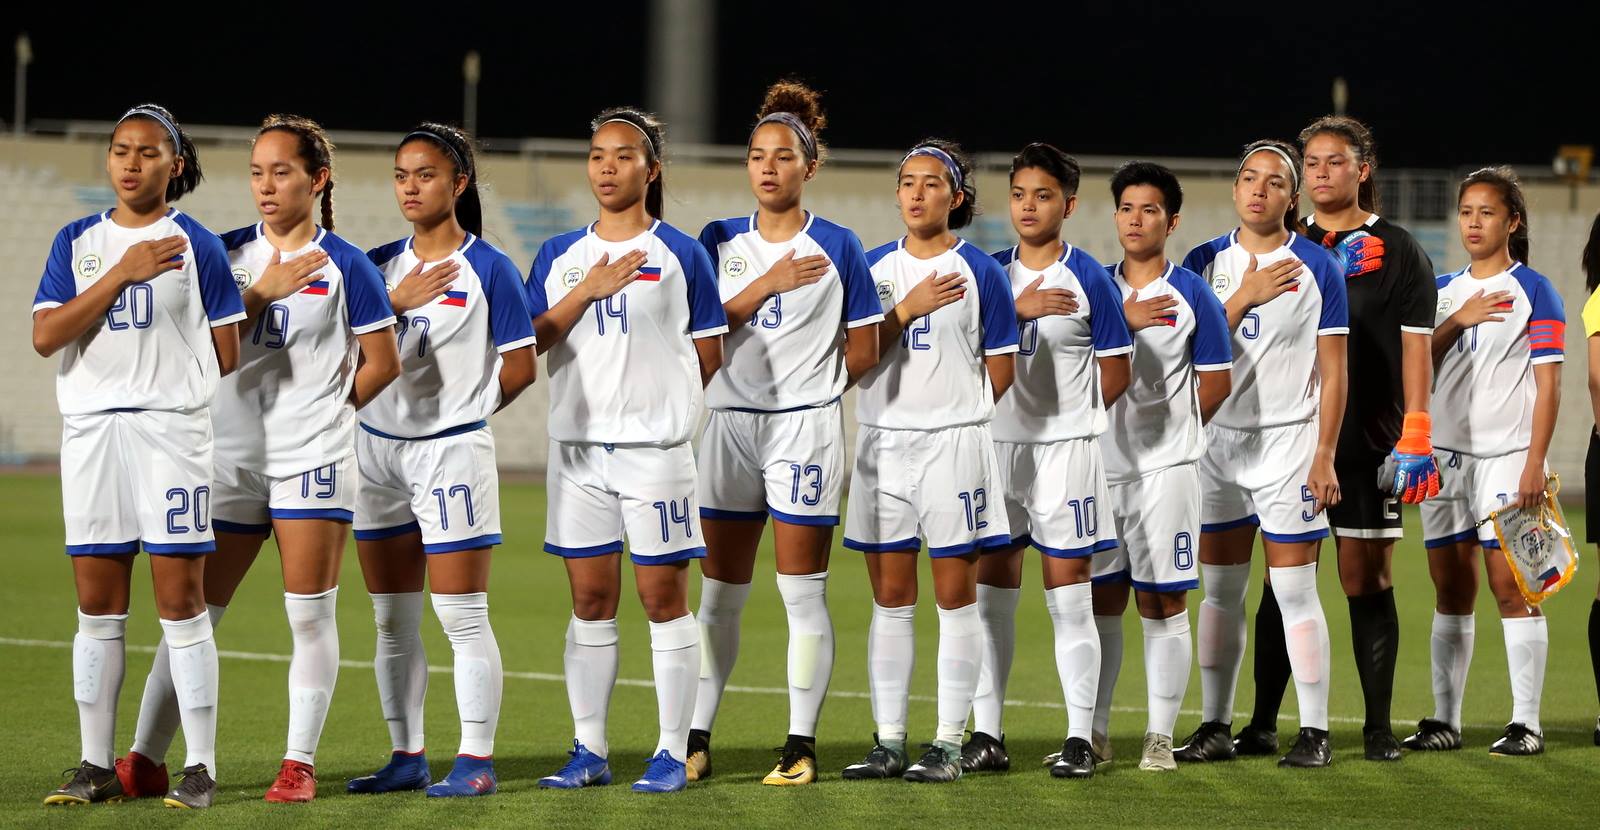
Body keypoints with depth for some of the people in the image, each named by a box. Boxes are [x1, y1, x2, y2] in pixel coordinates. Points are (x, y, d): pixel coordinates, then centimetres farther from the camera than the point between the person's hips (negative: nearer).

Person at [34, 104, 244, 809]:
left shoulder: (196, 246, 2)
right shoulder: (78, 242, 10)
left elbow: (227, 358, 4)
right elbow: (47, 336, -5)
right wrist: (121, 274, -10)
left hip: (173, 428, -3)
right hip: (90, 430, 3)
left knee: (181, 599, -4)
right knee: (98, 606, 6)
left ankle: (200, 768, -1)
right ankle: (96, 766, 11)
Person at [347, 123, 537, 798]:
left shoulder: (488, 269, -5)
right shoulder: (379, 266, 9)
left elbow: (520, 367, -3)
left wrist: (462, 407, 6)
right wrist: (396, 302, -13)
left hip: (452, 451, -6)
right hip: (377, 448, 6)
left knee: (462, 617, -5)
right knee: (391, 621, 9)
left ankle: (476, 761, -1)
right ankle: (407, 756, 16)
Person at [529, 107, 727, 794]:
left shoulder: (681, 255, 1)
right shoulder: (559, 256, 11)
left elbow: (709, 355, 4)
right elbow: (532, 337, -1)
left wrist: (654, 395, 3)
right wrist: (589, 289, -12)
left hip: (655, 447, -3)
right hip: (578, 446, 3)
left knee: (663, 598, -1)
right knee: (590, 600, 6)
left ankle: (672, 753, 3)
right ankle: (589, 750, 12)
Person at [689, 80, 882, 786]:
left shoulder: (837, 247, 0)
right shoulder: (721, 242, 7)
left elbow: (863, 350, 3)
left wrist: (806, 395, 7)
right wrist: (766, 285, -14)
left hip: (806, 429, -3)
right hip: (729, 427, 3)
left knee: (803, 594, -1)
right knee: (718, 594, 5)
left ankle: (802, 746, 3)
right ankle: (696, 741, 9)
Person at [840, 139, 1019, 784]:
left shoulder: (980, 272, -1)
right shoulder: (873, 267, 9)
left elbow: (1001, 370, 2)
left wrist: (953, 413, 6)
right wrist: (908, 309, -11)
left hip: (955, 444, -3)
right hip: (881, 444, 4)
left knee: (955, 596, -1)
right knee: (890, 598, 6)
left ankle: (949, 744, 2)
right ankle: (889, 742, 10)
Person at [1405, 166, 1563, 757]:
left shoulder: (1533, 292, -1)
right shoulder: (1442, 292, 14)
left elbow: (1548, 384, -5)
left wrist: (1535, 462, -13)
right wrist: (1458, 321, -9)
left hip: (1506, 454, -5)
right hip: (1446, 453, 5)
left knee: (1509, 585, -8)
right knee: (1450, 589, 6)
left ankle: (1526, 723, -5)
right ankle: (1444, 719, 11)